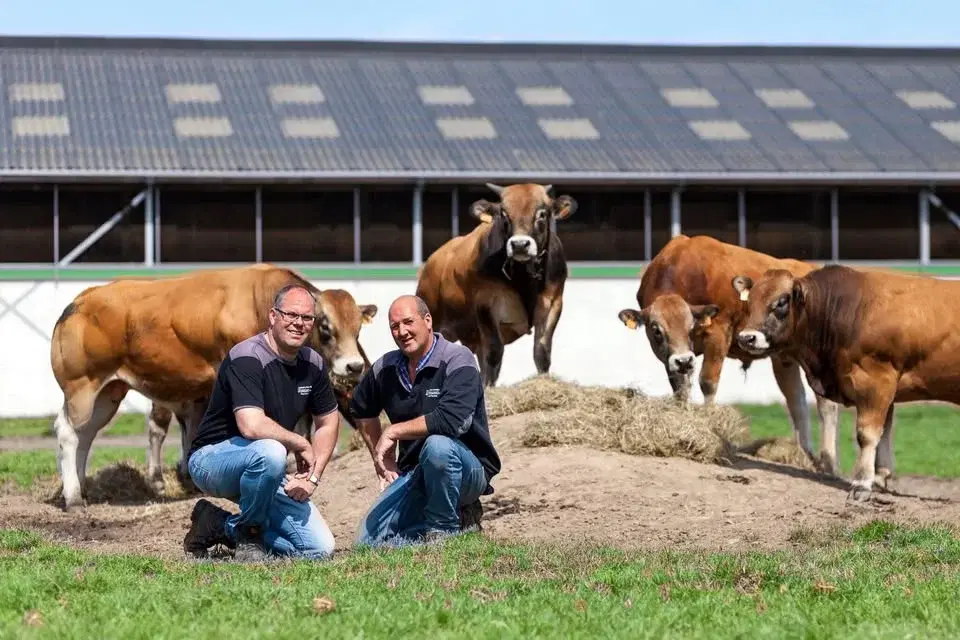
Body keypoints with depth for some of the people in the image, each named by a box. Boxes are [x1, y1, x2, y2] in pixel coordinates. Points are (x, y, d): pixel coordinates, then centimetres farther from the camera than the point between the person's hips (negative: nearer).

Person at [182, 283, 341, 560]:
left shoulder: (312, 364, 3)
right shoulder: (247, 358, -22)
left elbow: (328, 422, 15)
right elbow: (251, 426, -35)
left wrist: (312, 476, 1)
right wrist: (300, 444, -20)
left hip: (263, 472, 7)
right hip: (211, 459, -7)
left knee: (320, 549, -5)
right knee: (270, 452, -41)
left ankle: (221, 526, 10)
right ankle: (248, 535, -14)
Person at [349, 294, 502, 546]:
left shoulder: (457, 360, -15)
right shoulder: (386, 369, 4)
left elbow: (451, 420, -31)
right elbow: (362, 410, 25)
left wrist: (393, 432, -21)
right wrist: (381, 458, 16)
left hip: (469, 470, -6)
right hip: (413, 473, 6)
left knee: (437, 445, -40)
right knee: (368, 542, -5)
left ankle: (443, 527, -16)